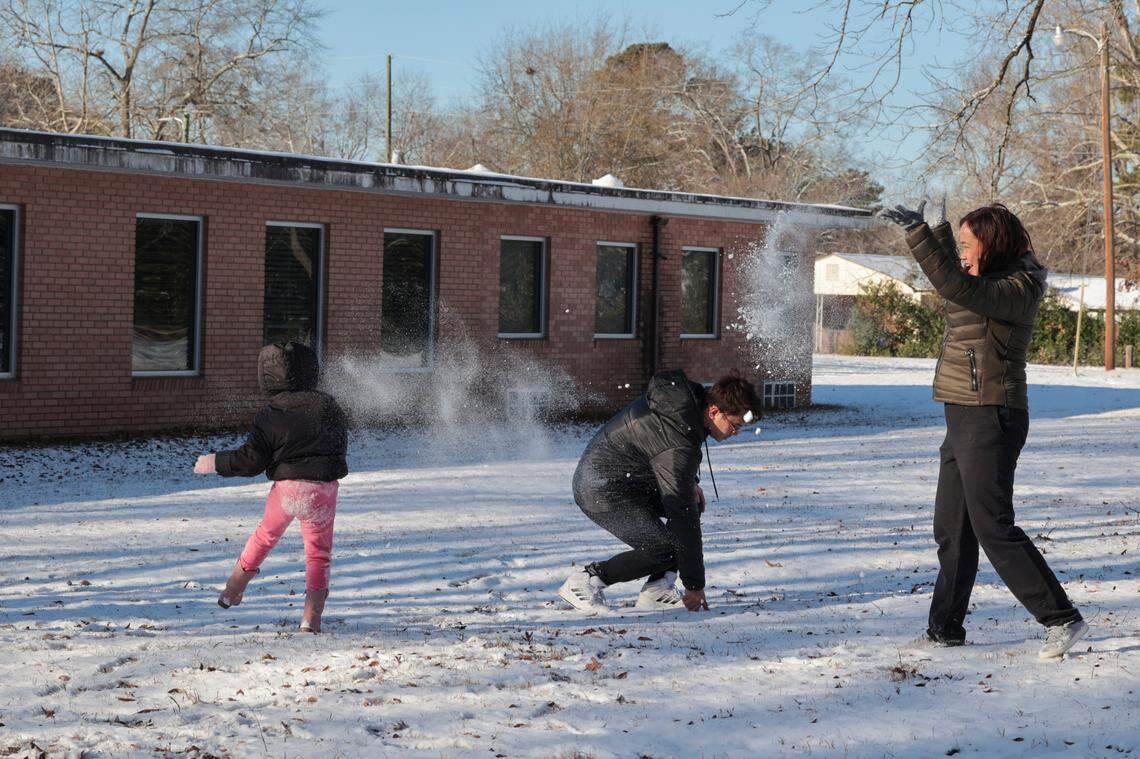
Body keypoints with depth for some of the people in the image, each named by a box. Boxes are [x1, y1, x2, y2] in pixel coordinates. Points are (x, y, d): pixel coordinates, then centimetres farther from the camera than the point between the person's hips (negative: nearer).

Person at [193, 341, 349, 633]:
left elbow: (252, 460, -8)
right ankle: (312, 615, 0)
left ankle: (234, 587, 32)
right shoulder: (328, 406, 2)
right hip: (324, 488, 0)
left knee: (265, 535, 25)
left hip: (286, 486, 0)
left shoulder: (270, 416, -5)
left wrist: (215, 463, 5)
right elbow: (341, 443, 15)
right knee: (318, 551, 11)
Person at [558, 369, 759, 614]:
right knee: (667, 550, -18)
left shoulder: (684, 393, -4)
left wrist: (690, 482, 15)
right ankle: (585, 581, -6)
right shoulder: (679, 450, -30)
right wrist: (695, 585, -19)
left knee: (693, 503, 10)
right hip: (602, 491, -11)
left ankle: (656, 592, 7)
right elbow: (682, 517, -26)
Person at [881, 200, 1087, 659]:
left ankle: (1062, 619, -5)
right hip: (965, 419, 10)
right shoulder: (992, 283, 14)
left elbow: (955, 286, -30)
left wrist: (917, 232, -30)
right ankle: (945, 629, 20)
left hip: (990, 419, -10)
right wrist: (939, 229, 36)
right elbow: (952, 283, 36)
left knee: (994, 528, -10)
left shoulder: (1017, 290, -15)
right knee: (951, 530, 13)